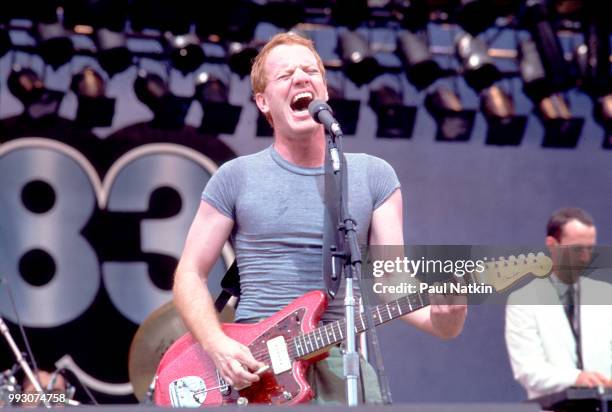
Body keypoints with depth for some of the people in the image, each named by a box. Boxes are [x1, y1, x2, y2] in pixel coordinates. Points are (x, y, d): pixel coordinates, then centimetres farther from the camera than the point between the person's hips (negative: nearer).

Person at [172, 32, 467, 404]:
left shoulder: (374, 176, 9)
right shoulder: (236, 178, 5)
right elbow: (190, 274, 7)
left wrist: (437, 317, -19)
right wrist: (218, 345, -10)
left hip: (341, 365, 1)